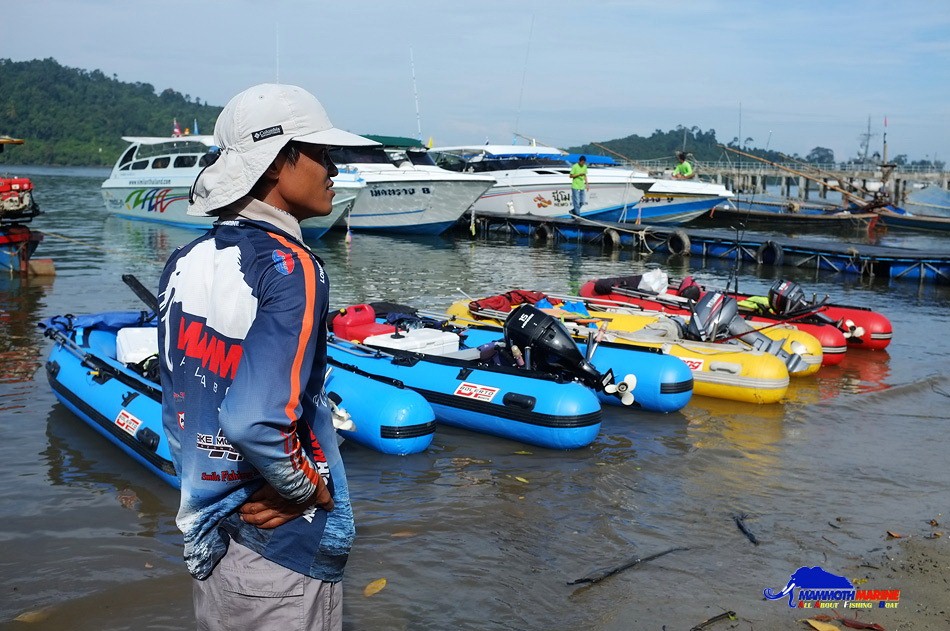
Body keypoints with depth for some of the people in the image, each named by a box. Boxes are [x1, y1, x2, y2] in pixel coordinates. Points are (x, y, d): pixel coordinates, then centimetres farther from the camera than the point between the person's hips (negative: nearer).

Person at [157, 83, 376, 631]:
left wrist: (204, 481, 12)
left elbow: (178, 403, 7)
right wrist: (313, 489, -16)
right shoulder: (290, 267, -21)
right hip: (282, 548, -7)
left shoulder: (185, 263, 1)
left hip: (206, 532, 7)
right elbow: (255, 422, -32)